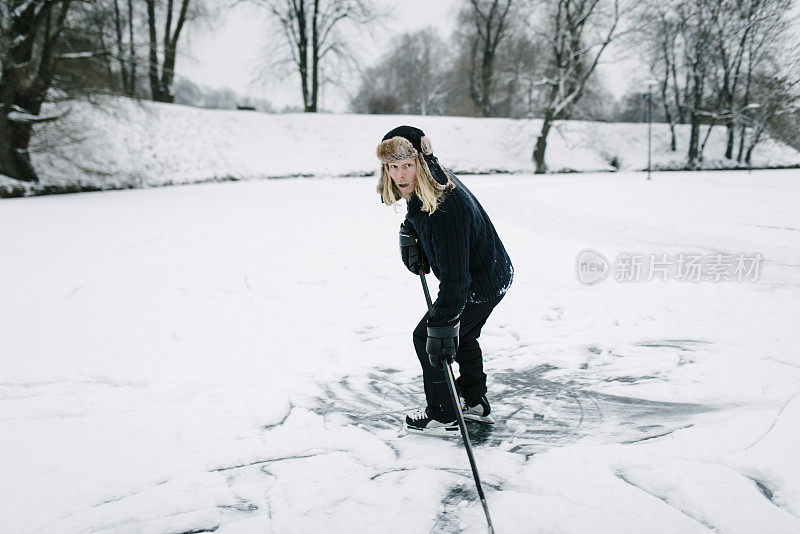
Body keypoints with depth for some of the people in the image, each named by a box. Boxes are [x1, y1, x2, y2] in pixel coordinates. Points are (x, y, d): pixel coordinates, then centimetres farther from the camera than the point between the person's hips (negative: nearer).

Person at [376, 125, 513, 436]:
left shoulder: (445, 207, -36)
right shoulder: (419, 187, -6)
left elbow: (454, 276, -36)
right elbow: (416, 218, 20)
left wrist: (442, 325, -35)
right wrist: (409, 236, 2)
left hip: (481, 287, -10)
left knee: (426, 339, 1)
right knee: (463, 336, 26)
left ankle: (442, 416, 16)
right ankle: (475, 402, 44)